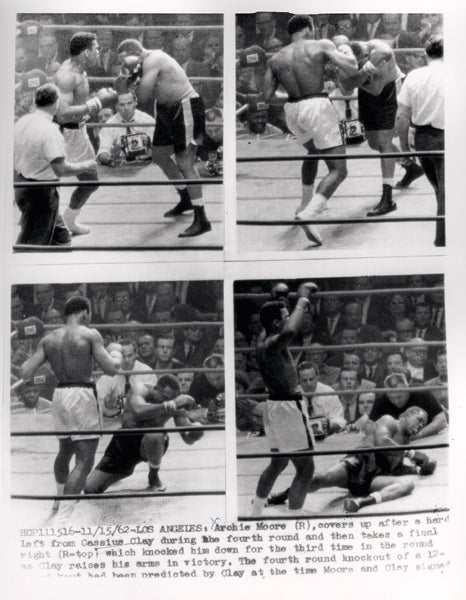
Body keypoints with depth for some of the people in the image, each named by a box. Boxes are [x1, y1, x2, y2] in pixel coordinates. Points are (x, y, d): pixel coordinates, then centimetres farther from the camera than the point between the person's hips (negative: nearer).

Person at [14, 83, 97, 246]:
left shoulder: (22, 121, 4)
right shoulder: (50, 130, -22)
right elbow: (60, 169, -26)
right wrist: (85, 165, -12)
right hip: (41, 193, -9)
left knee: (61, 238, 20)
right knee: (32, 244, 1)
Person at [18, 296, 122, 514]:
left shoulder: (48, 339, 6)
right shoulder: (90, 334, -7)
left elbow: (25, 373, 1)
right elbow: (111, 369, -11)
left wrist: (29, 360, 22)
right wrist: (117, 356, 11)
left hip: (59, 395, 7)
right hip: (82, 396, -7)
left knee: (65, 450, 29)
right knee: (84, 461, -3)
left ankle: (60, 497, 47)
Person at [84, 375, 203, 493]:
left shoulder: (176, 403, -16)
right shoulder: (141, 389, -22)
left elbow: (188, 439, -15)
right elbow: (138, 411, -45)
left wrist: (195, 429, -38)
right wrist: (170, 405, -49)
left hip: (151, 444, 0)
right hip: (125, 441, 0)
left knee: (154, 436, -39)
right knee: (90, 489, -7)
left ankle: (154, 476, -8)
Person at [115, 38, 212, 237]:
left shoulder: (153, 60, -19)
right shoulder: (143, 63, 9)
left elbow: (142, 96, -23)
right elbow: (120, 88, 10)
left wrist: (137, 78, -4)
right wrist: (126, 73, -10)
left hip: (185, 108, -10)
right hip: (167, 109, 10)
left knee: (184, 164, -13)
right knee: (159, 155, 19)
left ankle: (201, 220, -9)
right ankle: (186, 199, 35)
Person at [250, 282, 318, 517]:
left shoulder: (263, 339, 6)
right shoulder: (272, 345, -22)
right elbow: (289, 331, -46)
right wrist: (302, 300, -33)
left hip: (275, 406, 10)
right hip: (288, 408, -10)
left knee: (278, 463, 24)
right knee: (305, 468, -1)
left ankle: (256, 513, 35)